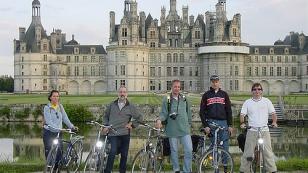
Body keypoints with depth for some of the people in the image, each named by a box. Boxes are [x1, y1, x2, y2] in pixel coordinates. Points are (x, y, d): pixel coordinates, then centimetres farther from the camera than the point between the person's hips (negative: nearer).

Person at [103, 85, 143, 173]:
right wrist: (105, 126, 7)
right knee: (113, 152, -20)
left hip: (125, 134, 1)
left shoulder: (130, 107, 7)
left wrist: (132, 124, 3)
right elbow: (106, 116, 21)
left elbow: (139, 118, 13)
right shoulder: (112, 105, 10)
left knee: (124, 155, 5)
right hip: (113, 134, -1)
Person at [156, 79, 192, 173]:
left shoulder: (184, 99, 9)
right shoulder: (167, 100, -1)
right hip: (172, 130, -2)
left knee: (189, 150, -7)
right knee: (174, 151, 8)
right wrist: (159, 119, -23)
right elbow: (164, 113, -4)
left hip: (184, 130, 2)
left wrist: (189, 124, 19)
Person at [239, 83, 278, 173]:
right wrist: (242, 123, -12)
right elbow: (242, 114, 6)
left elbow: (273, 113, 11)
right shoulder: (247, 102, 10)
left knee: (268, 151, -4)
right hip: (252, 131, 0)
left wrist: (274, 122, -7)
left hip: (264, 130, 0)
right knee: (247, 152, 0)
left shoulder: (266, 101, 11)